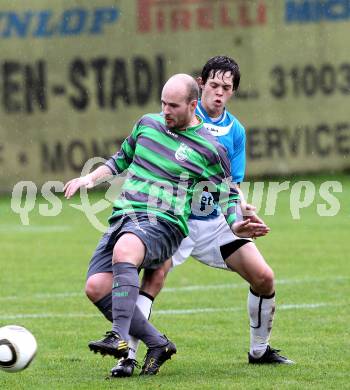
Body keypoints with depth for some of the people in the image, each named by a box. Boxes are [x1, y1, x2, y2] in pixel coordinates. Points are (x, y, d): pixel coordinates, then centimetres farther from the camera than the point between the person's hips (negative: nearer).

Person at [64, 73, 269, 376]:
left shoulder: (209, 149, 2)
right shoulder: (147, 124, 16)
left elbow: (229, 196, 10)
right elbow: (122, 159, 32)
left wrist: (236, 225, -8)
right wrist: (91, 178, 19)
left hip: (163, 223, -6)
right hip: (122, 219, 6)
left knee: (124, 250, -40)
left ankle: (120, 337, -46)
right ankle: (157, 343, 0)